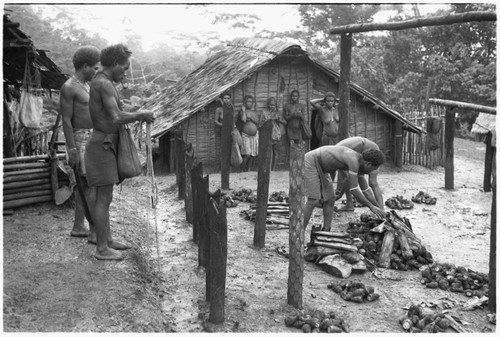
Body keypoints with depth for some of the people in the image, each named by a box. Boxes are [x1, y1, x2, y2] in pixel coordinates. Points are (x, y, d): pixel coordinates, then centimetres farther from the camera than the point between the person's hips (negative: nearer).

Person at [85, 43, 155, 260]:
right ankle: (102, 249, 4)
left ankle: (107, 240, 25)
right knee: (103, 198, -4)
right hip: (102, 146, -10)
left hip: (105, 145, 10)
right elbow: (116, 118, -25)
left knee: (104, 197, 15)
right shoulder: (104, 84, -17)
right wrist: (141, 115, -11)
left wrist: (137, 115, 11)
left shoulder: (102, 83, 16)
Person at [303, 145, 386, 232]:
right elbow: (353, 190, -28)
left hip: (320, 167, 10)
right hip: (310, 162, -10)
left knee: (330, 199, 4)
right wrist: (371, 207, -19)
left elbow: (366, 192, 12)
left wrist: (380, 210, 11)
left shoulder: (359, 165, 4)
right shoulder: (353, 160, -27)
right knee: (314, 201, -17)